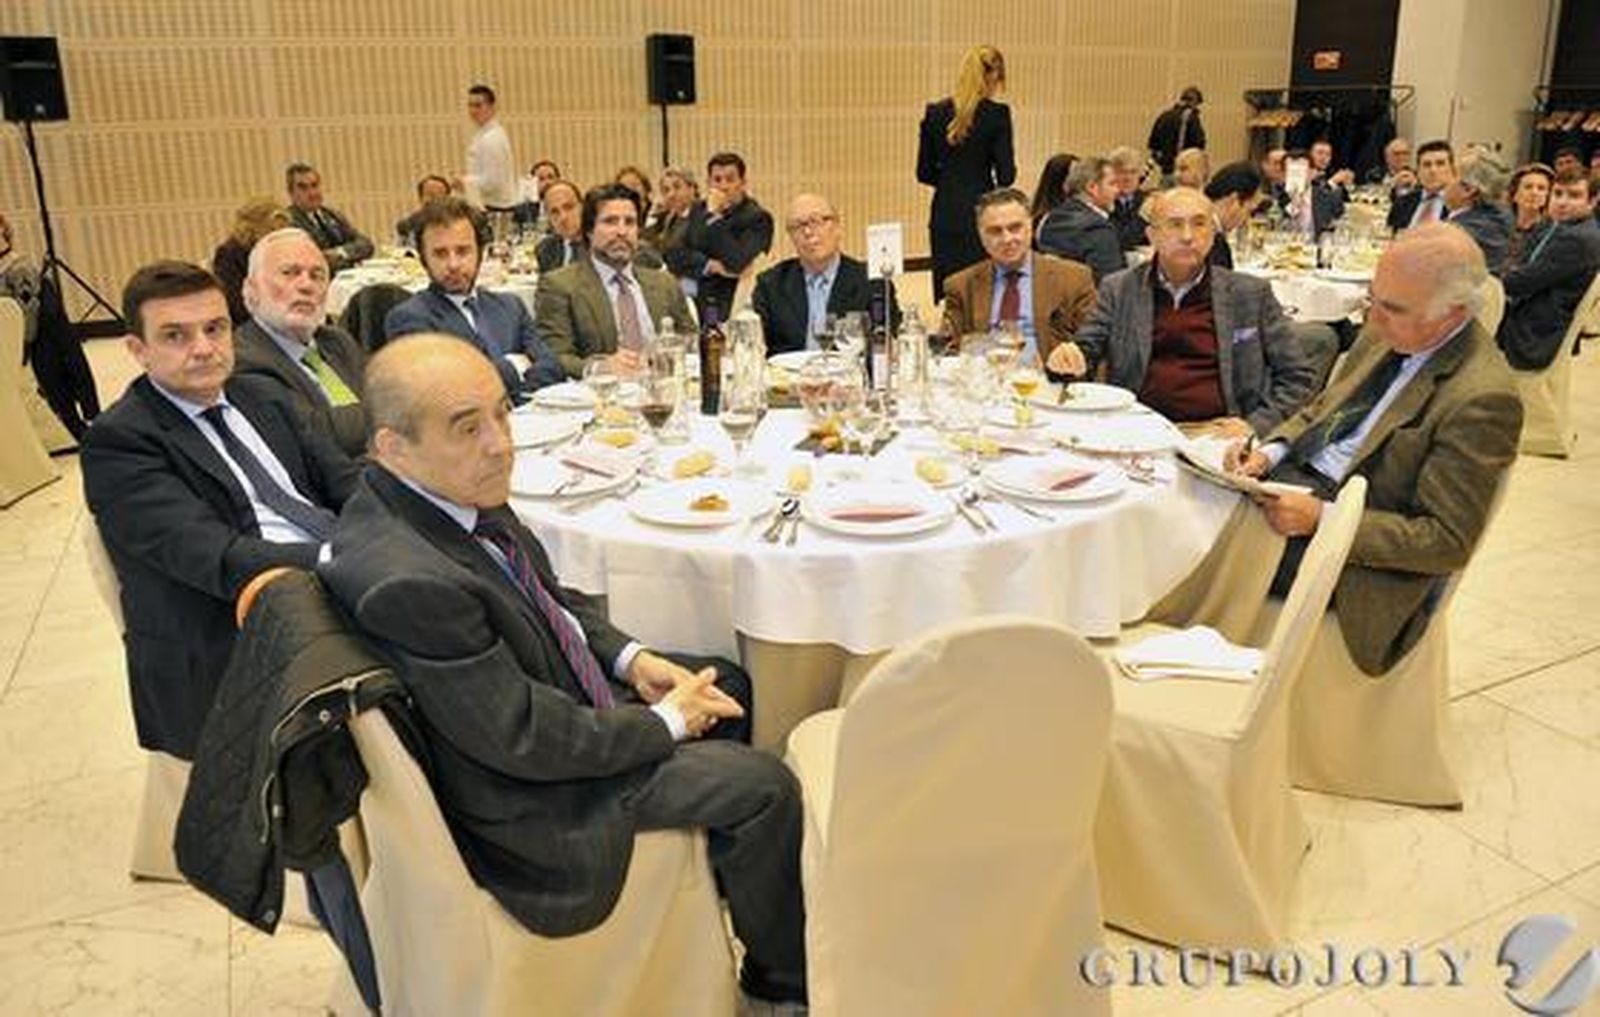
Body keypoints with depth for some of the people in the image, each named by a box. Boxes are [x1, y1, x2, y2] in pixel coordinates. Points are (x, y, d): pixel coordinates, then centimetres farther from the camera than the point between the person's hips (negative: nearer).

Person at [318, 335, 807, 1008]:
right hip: (531, 792, -9)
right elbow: (527, 741, -28)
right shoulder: (406, 582, -35)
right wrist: (666, 721, -16)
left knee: (728, 684, 19)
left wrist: (630, 658, -3)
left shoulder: (462, 490, -8)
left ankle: (725, 876, 39)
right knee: (766, 788, -8)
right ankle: (782, 980, 18)